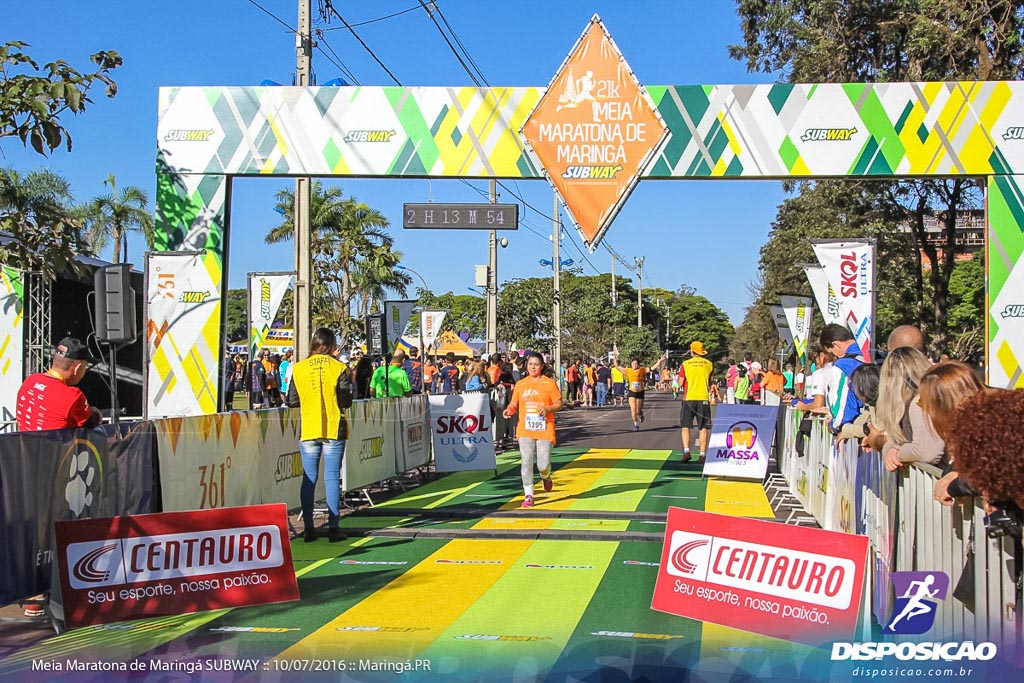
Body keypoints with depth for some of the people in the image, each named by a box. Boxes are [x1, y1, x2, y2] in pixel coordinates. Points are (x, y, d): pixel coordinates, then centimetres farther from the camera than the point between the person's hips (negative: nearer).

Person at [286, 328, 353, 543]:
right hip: (334, 430, -2)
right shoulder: (339, 368, -7)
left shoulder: (298, 369, -1)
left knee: (309, 479, 7)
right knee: (332, 478, 2)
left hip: (307, 430, 2)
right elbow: (346, 402, -7)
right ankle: (333, 528, 1)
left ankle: (308, 528, 7)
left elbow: (292, 401, 2)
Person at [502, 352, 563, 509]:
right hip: (525, 429, 2)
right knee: (526, 461, -7)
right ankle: (528, 495, 1)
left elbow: (559, 404, 1)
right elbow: (514, 404, 13)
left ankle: (545, 476, 34)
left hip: (544, 429, -2)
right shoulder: (520, 384, 9)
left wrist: (548, 409, -18)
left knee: (543, 464, -4)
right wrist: (509, 410, -9)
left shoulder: (550, 383, 1)